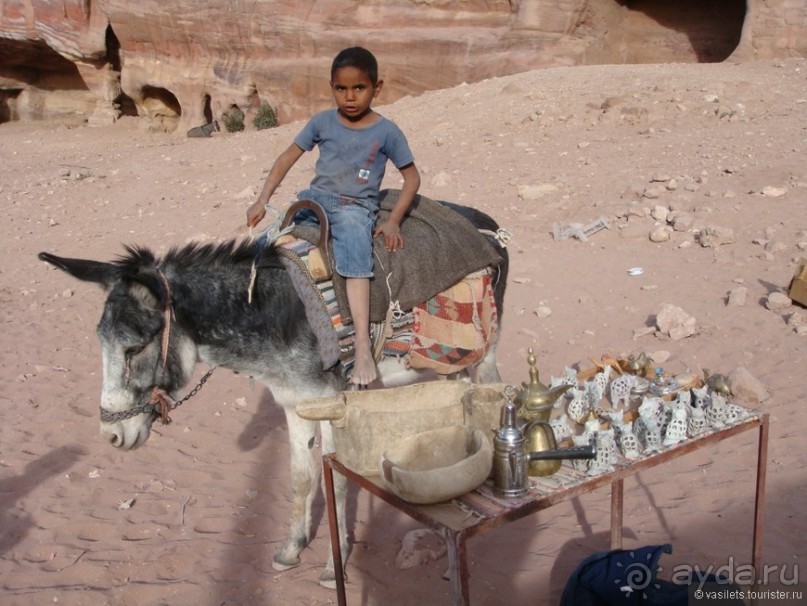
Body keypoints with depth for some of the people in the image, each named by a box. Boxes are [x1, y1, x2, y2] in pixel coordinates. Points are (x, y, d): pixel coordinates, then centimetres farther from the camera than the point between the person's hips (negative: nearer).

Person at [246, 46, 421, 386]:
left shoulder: (386, 131, -1)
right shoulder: (322, 122, 6)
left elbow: (412, 177, 4)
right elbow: (288, 157, 8)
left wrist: (393, 221, -7)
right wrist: (262, 201, 0)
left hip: (356, 208, -4)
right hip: (316, 197, 5)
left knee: (354, 256, -32)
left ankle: (363, 347, -39)